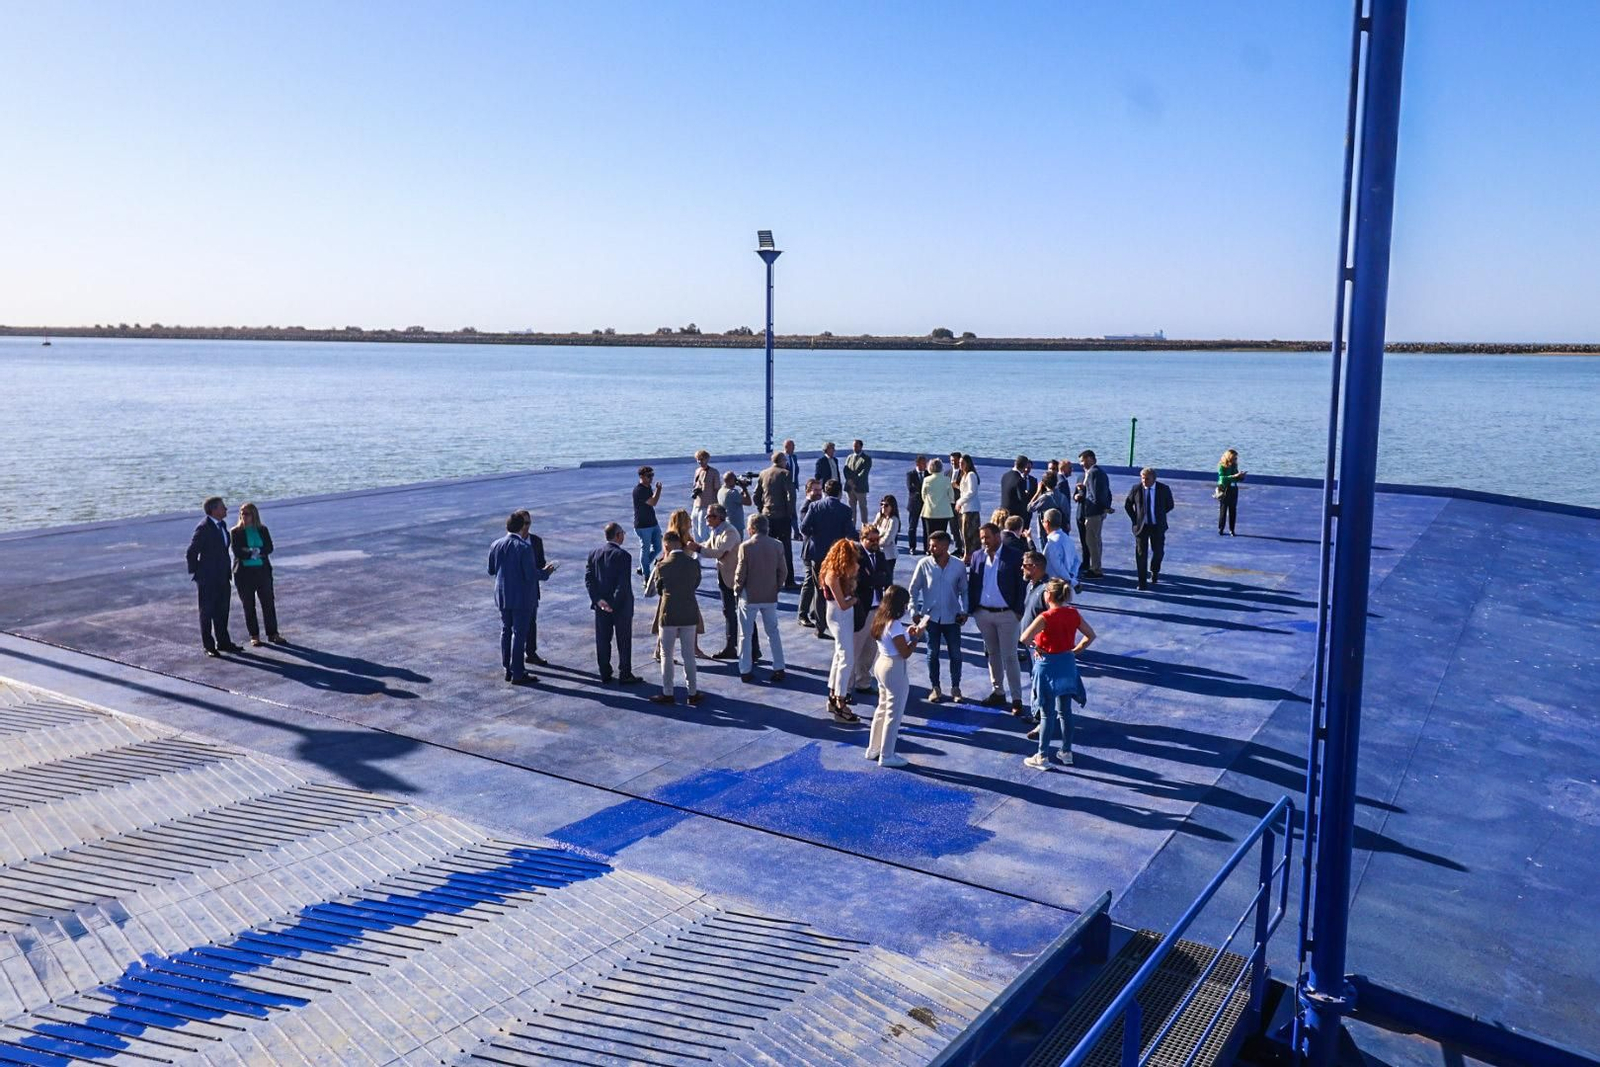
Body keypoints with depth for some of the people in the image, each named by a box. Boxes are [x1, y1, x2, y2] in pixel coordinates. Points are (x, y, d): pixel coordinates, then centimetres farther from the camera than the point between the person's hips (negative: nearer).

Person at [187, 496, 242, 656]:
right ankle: (208, 646, 14)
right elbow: (190, 553, -16)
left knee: (222, 610, 15)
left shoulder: (222, 524, 8)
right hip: (207, 579, -8)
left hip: (222, 576, 8)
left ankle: (223, 642, 26)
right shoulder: (203, 528, -18)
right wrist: (195, 574, -11)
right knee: (207, 612, 4)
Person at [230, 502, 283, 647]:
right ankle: (254, 636, 14)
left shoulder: (262, 530, 6)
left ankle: (273, 634, 10)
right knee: (248, 605, 4)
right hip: (244, 572, -2)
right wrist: (254, 554, -14)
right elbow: (237, 552, -11)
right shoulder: (236, 532, -1)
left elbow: (269, 548, -5)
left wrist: (254, 551, -17)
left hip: (262, 570, 2)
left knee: (269, 602, 2)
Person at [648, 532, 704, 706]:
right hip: (689, 614, 3)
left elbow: (657, 590, 2)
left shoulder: (662, 566, -12)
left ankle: (668, 694, 14)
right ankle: (693, 693, 18)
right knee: (689, 655, 12)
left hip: (669, 615, -3)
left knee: (666, 655, 10)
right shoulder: (694, 563, -5)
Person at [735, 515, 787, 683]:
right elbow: (782, 572, -1)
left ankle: (745, 671, 11)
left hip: (749, 596, -3)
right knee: (773, 633, 15)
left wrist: (737, 588, 6)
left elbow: (740, 573, -11)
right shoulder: (776, 546, -4)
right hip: (770, 597, 3)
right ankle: (779, 669, 15)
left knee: (746, 635, 9)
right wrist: (776, 587, 13)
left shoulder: (746, 546, -14)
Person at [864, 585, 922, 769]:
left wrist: (907, 633, 6)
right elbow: (905, 653, -20)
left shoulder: (881, 619, 4)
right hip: (894, 669, -9)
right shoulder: (895, 625, -23)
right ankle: (886, 756, 12)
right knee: (893, 714, 3)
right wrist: (916, 637, -9)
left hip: (882, 664, 9)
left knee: (883, 708, 21)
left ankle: (873, 749, 31)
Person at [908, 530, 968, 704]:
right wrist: (915, 611, -2)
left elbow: (964, 590, 4)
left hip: (952, 618, 0)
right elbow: (914, 589, 0)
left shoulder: (958, 566, -8)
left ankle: (955, 688, 22)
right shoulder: (924, 564, -9)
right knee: (933, 654, 9)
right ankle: (935, 688, 23)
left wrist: (964, 611, -4)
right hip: (931, 616, 0)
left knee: (955, 654, 5)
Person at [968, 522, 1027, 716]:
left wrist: (1018, 611, -11)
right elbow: (971, 583, 7)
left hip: (1006, 614, -4)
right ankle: (997, 693, 27)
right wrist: (971, 609, 2)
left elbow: (1021, 585, -7)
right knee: (992, 654, 15)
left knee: (1009, 657, -1)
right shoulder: (977, 556, 3)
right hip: (983, 613, 5)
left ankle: (1017, 699, 5)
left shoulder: (1014, 556, -9)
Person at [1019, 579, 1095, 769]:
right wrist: (1075, 651, 9)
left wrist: (1036, 647, -12)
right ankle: (1067, 753, 25)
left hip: (1048, 666, -6)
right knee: (1065, 711, 16)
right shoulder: (1073, 614, 0)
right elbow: (1090, 635, 9)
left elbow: (1025, 637, -29)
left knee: (1047, 714, 2)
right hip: (1068, 664, 6)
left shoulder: (1046, 617, -19)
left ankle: (1043, 757, 10)